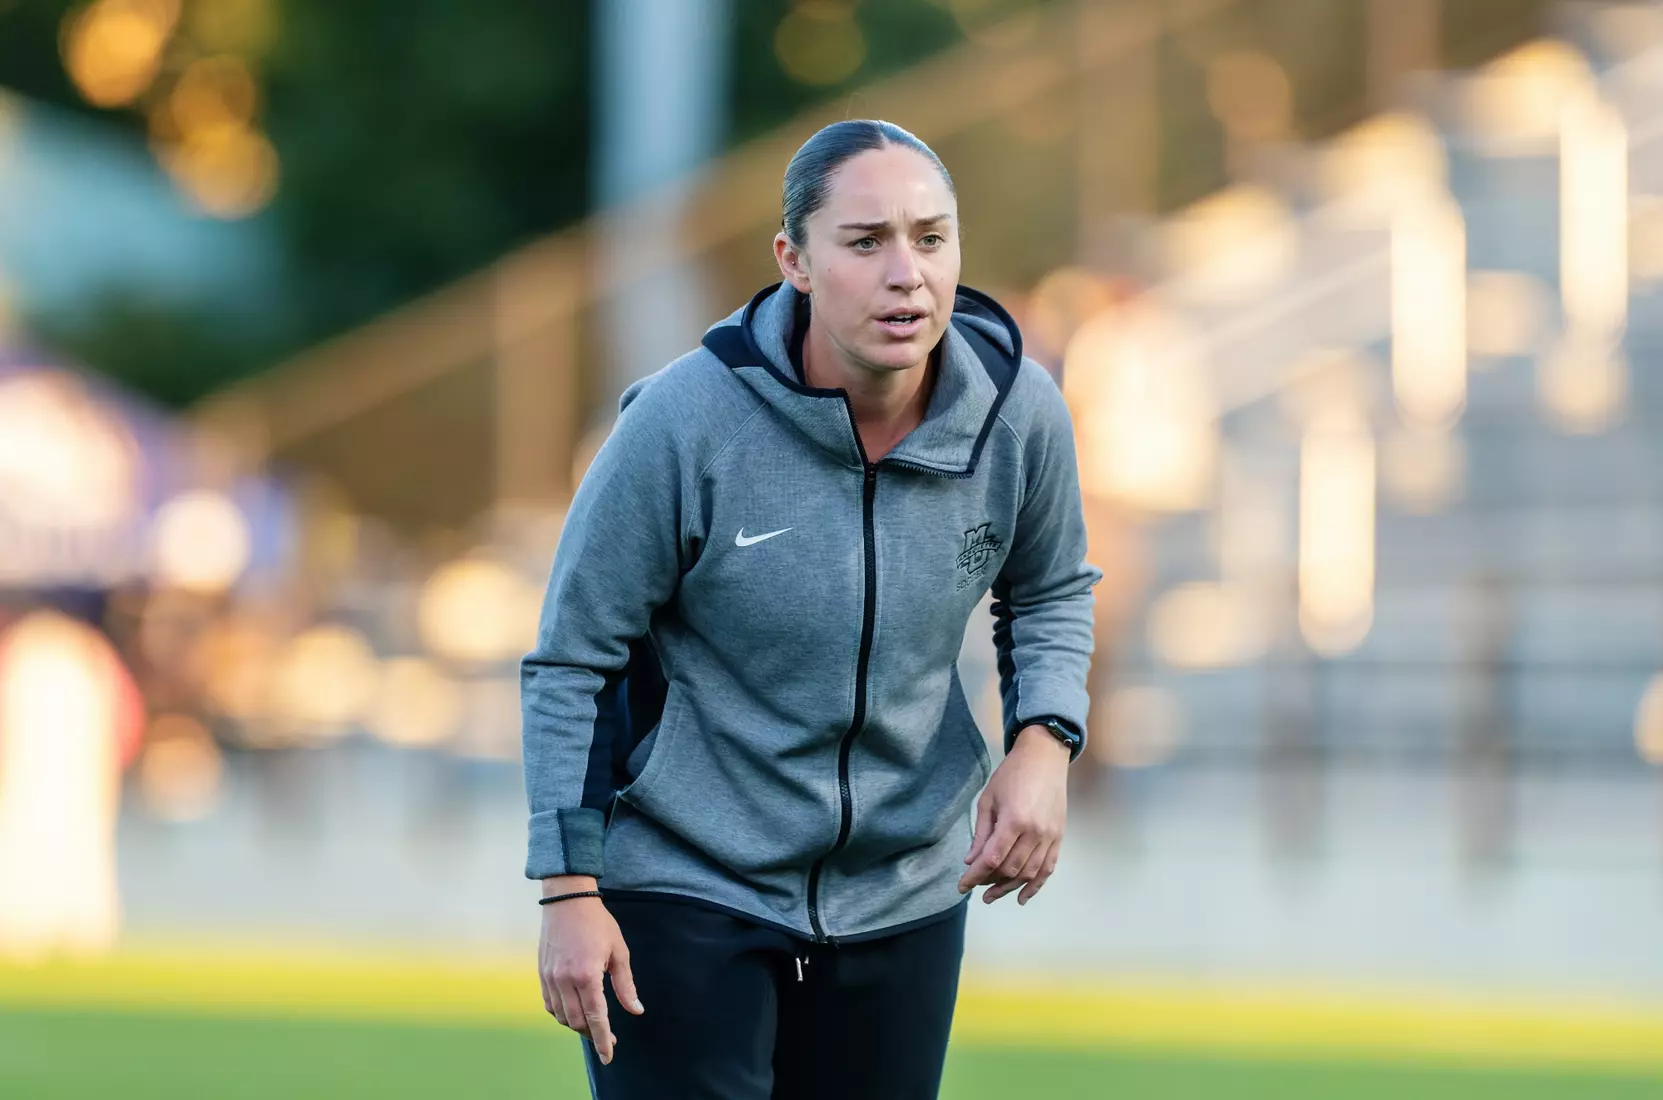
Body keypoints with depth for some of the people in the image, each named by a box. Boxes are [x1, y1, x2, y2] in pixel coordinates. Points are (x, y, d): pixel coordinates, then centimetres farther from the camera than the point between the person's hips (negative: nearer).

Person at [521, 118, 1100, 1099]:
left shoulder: (1019, 412, -9)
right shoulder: (684, 422, -21)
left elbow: (1051, 593, 11)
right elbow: (571, 660, -11)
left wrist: (1044, 741, -8)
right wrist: (570, 890, -12)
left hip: (903, 897, 4)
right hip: (682, 888, -4)